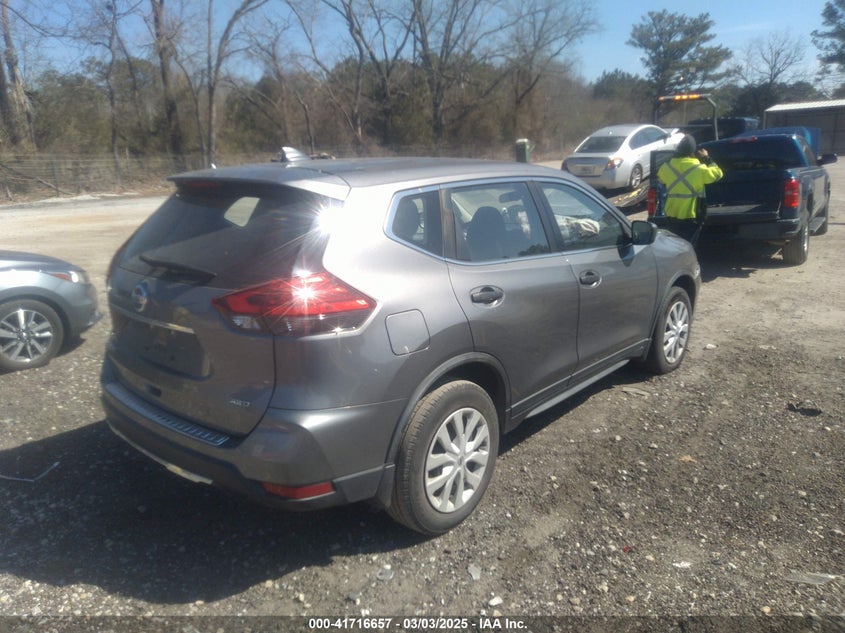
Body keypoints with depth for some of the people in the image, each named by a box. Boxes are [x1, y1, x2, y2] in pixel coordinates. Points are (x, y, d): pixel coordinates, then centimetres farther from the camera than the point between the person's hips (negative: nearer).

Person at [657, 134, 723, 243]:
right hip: (690, 219, -4)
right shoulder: (699, 169, -13)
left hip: (671, 218, 4)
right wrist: (707, 158, 13)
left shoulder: (666, 167, -4)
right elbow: (718, 173, 5)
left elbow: (660, 179, 19)